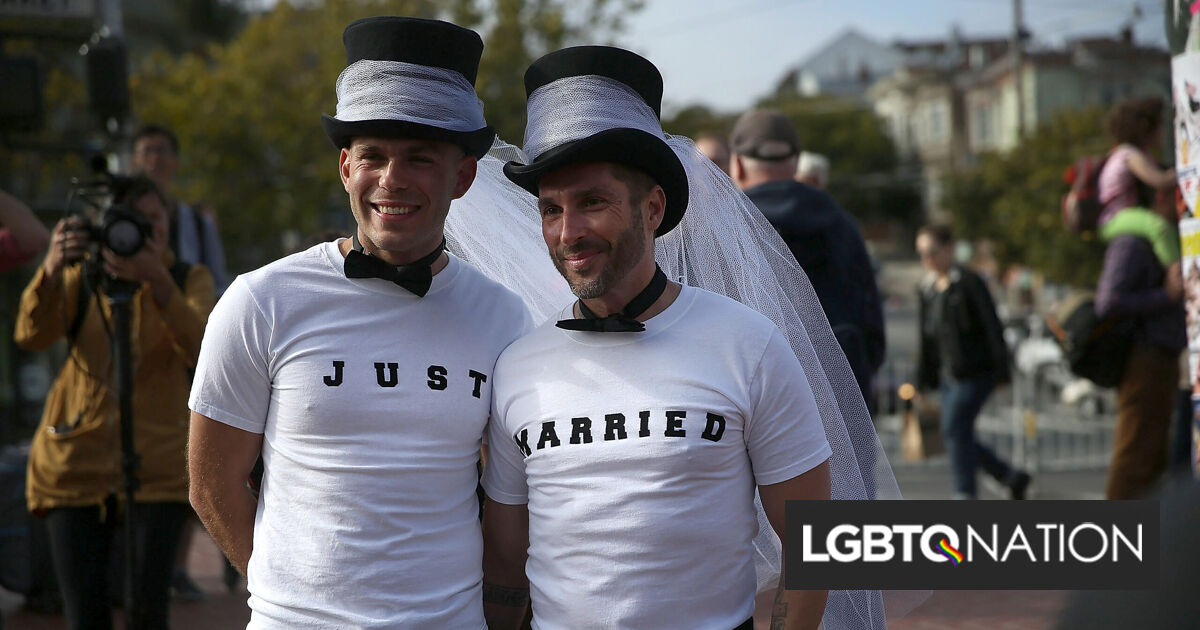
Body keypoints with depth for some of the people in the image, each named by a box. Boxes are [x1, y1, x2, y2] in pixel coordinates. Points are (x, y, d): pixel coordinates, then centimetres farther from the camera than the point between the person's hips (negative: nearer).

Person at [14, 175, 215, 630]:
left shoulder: (189, 279, 2)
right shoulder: (81, 277, 4)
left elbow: (199, 349, -18)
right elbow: (31, 335, -14)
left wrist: (157, 279, -34)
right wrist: (52, 267, -32)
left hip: (157, 467, -1)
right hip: (75, 461, 1)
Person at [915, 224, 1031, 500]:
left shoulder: (969, 283, -10)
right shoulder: (927, 288, 10)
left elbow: (992, 327, -11)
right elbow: (927, 339, 14)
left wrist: (1001, 371, -15)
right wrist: (924, 381, 13)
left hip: (976, 371, -7)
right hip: (949, 374, 7)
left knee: (955, 428, -15)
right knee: (960, 437, 6)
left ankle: (966, 494, -10)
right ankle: (1012, 477, 24)